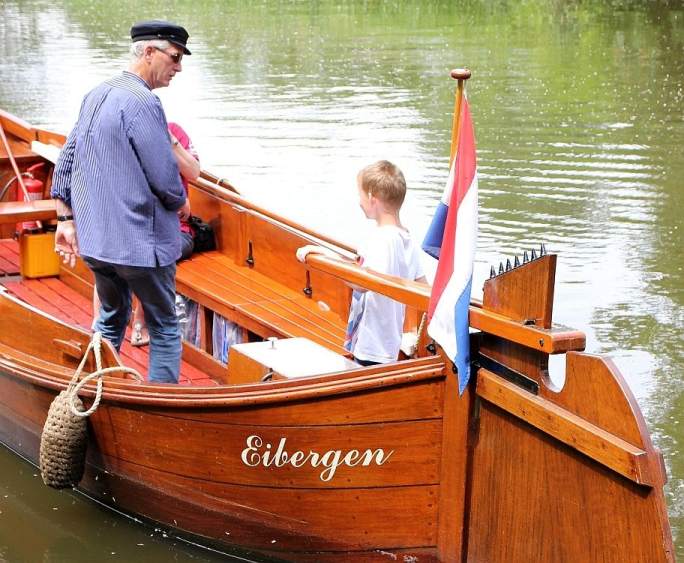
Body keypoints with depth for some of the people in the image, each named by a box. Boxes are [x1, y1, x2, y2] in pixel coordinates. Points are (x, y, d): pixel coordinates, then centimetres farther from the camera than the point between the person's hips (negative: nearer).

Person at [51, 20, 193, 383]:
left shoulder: (95, 95, 11)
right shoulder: (143, 103, -17)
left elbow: (66, 161, 13)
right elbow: (166, 178, -19)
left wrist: (66, 220, 16)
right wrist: (181, 203, 2)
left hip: (93, 240, 8)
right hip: (140, 243, -8)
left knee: (111, 319, 23)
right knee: (164, 328, 5)